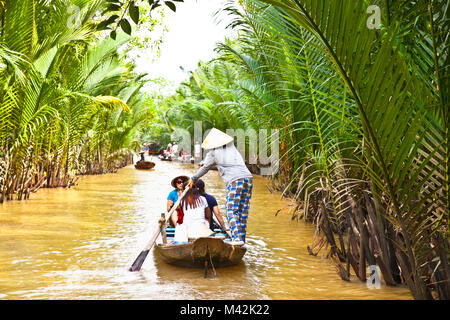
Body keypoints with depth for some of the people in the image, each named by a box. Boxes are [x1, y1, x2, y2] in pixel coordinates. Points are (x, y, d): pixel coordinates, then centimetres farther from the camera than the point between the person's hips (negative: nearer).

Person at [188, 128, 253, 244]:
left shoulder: (213, 153, 5)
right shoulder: (232, 147, 23)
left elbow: (205, 168, 18)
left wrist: (194, 179, 33)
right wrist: (205, 161, 52)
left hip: (235, 181, -6)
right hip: (248, 178, 6)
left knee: (231, 210, -3)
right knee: (243, 210, 11)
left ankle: (237, 238, -16)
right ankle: (242, 237, 13)